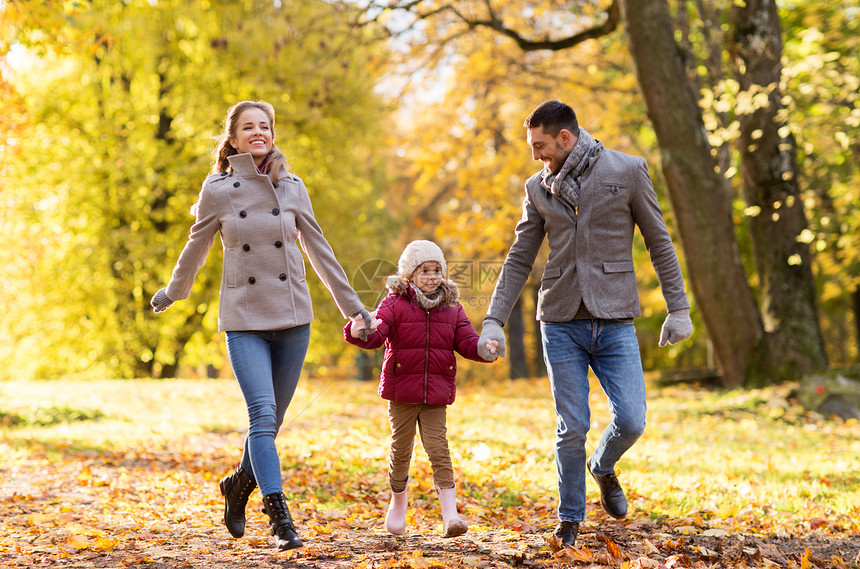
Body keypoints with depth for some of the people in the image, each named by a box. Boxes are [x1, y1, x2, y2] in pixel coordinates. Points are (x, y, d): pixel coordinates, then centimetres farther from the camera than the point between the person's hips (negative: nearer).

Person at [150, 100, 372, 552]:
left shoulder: (292, 187, 3)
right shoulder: (218, 190, -3)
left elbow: (318, 249, 11)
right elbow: (196, 248, 12)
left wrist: (352, 305, 13)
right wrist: (172, 293, 23)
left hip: (293, 317, 3)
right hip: (244, 319, -3)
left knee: (272, 419, 9)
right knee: (262, 414, -16)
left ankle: (240, 484, 35)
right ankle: (280, 517, -13)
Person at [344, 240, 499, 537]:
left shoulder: (452, 308, 7)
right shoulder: (395, 304, -3)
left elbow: (466, 341, 3)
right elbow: (377, 334, -15)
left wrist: (483, 348, -18)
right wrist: (359, 332, -37)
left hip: (436, 392, 1)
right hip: (402, 391, -1)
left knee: (437, 446, -7)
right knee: (401, 448, 10)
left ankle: (450, 514, -11)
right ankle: (398, 502, 33)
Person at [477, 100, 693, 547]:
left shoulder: (627, 171, -1)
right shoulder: (538, 188, 7)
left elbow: (659, 242, 3)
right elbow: (519, 259, 10)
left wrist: (678, 308, -1)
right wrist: (494, 320, 1)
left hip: (615, 321, -1)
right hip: (561, 323, 1)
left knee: (630, 421, -9)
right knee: (572, 429, -1)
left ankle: (603, 467, 25)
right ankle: (570, 518, 17)